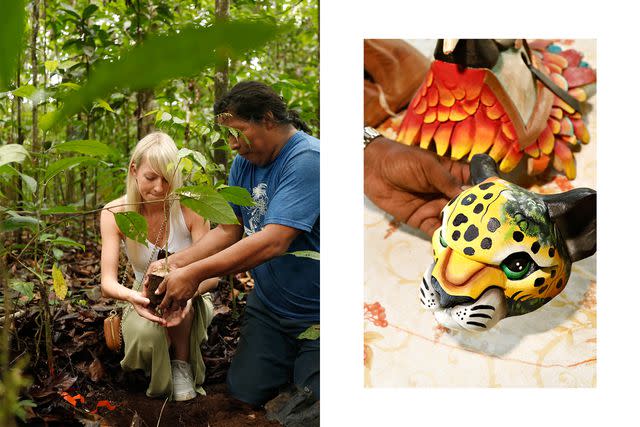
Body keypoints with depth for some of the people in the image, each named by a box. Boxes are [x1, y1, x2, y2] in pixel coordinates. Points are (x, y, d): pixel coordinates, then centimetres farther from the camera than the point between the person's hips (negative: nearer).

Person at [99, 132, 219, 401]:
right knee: (146, 335, -34)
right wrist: (131, 295, -46)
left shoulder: (190, 208, -19)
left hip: (191, 302, 0)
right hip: (145, 303, 1)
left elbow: (211, 275, -20)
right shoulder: (115, 214, -15)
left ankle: (182, 363, -12)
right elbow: (107, 282, -21)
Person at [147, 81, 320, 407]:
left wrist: (195, 273, -28)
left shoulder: (307, 160, -22)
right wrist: (175, 263, -9)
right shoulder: (244, 162, 5)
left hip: (317, 316, -7)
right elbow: (229, 230, 6)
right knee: (243, 393, 1)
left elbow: (274, 241, -31)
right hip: (268, 304, 7)